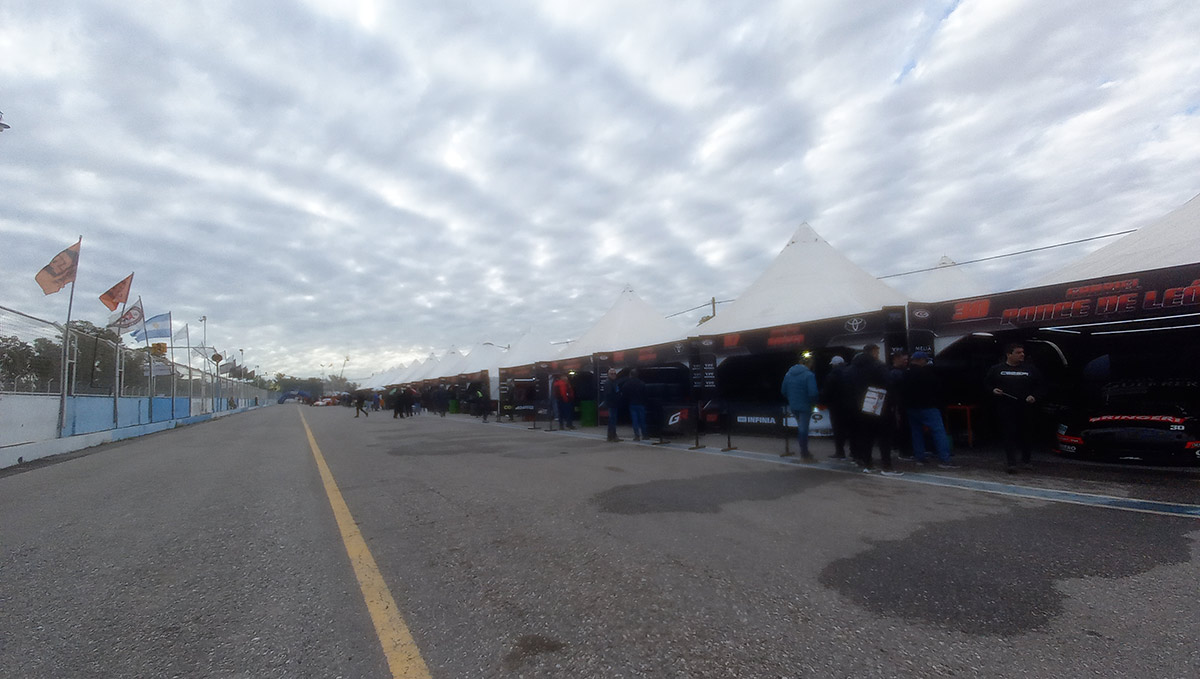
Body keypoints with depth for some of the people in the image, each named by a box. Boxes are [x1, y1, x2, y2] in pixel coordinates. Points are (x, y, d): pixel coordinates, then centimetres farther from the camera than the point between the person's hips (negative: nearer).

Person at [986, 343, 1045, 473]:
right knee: (1009, 435, -6)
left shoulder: (1030, 370, 11)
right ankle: (1012, 463, -4)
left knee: (1027, 434, 9)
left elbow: (1039, 387, 13)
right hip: (1005, 410, -2)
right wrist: (993, 391, -8)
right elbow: (988, 385, 13)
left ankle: (1027, 460, 29)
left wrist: (1034, 396, -5)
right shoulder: (996, 369, 7)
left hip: (1025, 409, 2)